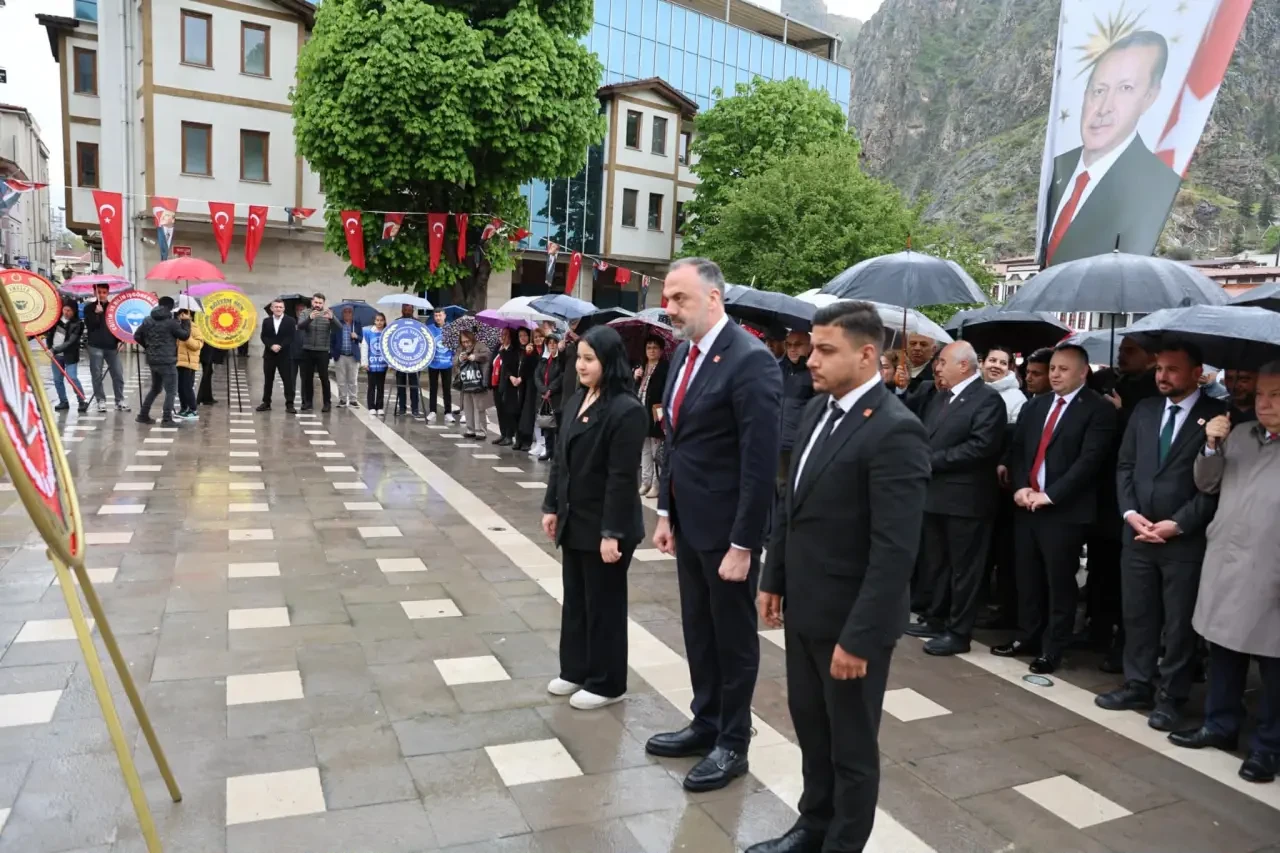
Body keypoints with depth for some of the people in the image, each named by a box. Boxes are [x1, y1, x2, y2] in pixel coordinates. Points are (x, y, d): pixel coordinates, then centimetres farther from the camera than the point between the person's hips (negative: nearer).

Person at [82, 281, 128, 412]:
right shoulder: (89, 308, 4)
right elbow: (90, 326, -8)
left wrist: (120, 340, 1)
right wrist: (97, 313, -20)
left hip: (112, 346, 1)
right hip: (96, 346, -1)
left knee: (118, 375, -1)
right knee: (97, 376, 2)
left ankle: (120, 401, 6)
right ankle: (101, 401, 9)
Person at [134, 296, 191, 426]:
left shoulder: (148, 320, 8)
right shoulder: (171, 322, -12)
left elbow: (137, 336, 12)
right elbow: (185, 336, -3)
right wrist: (186, 321, 9)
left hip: (152, 360, 7)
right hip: (167, 362, -7)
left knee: (155, 389, 22)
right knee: (171, 391, -3)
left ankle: (143, 415, 23)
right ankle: (167, 419, -8)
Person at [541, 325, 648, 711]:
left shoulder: (626, 410, -19)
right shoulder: (577, 401, 7)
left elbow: (622, 477, -21)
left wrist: (612, 533, -21)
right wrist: (552, 506, 12)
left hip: (603, 527, -8)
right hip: (574, 521, 8)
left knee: (603, 604, 6)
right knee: (574, 599, 18)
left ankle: (606, 683, 22)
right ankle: (575, 670, 34)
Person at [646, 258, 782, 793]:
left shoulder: (750, 360, -19)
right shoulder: (685, 353, 8)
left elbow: (761, 462, -21)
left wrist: (742, 543, -20)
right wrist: (666, 511, 13)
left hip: (726, 527, -8)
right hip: (688, 520, 8)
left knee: (733, 635, 10)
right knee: (698, 629, 20)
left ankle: (732, 743, 27)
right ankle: (706, 723, 38)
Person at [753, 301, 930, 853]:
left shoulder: (895, 431, -21)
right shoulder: (818, 409, 5)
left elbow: (894, 550, -23)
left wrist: (860, 637, -22)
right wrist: (774, 579, 13)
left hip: (851, 619, -7)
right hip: (804, 607, 8)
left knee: (851, 745, 13)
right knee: (810, 726, 23)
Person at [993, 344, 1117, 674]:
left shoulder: (1098, 409, -5)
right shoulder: (1034, 406, 15)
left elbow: (1090, 460, -14)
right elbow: (1016, 449, 11)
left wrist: (1049, 495, -17)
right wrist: (1020, 487, -5)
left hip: (1065, 510, -6)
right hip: (1027, 505, 6)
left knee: (1059, 583, 4)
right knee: (1027, 578, 13)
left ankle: (1052, 649, 15)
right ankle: (1027, 637, 27)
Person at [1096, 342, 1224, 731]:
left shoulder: (1217, 416, -6)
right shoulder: (1144, 409, 10)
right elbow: (1125, 466, 10)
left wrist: (1178, 524, -14)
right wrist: (1131, 514, -4)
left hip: (1186, 539, -5)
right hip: (1137, 533, 5)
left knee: (1179, 624, 6)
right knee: (1136, 616, 12)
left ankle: (1170, 698, 18)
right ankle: (1137, 686, 25)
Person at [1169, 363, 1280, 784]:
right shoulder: (1238, 435, 10)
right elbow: (1206, 485, 13)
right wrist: (1212, 446, -3)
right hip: (1224, 563, 6)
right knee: (1222, 648, 15)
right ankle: (1220, 725, 29)